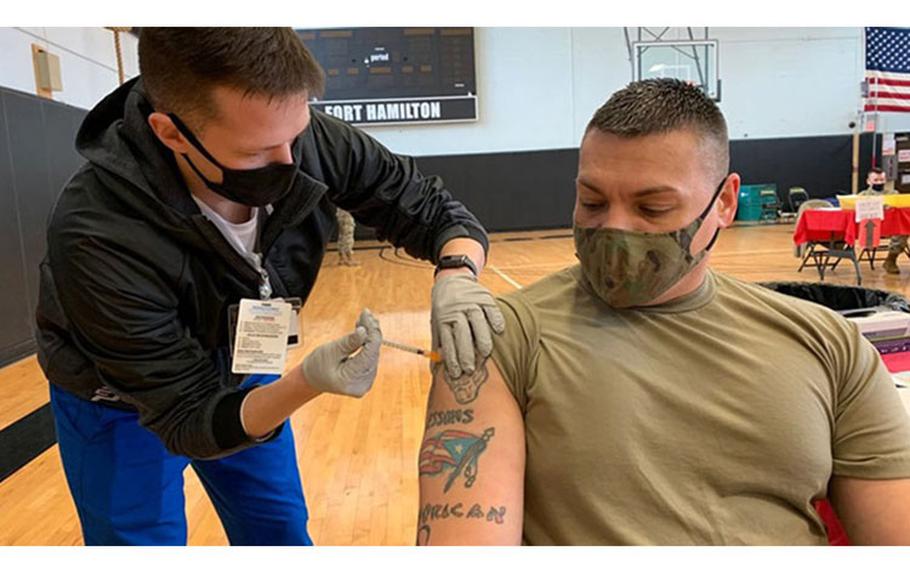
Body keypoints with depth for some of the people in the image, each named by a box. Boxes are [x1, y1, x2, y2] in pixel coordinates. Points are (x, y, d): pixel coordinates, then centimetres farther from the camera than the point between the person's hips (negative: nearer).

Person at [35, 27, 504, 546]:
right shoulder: (98, 236, -37)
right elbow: (186, 417, -29)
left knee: (284, 538, 13)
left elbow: (437, 210, -16)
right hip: (120, 406, -3)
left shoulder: (310, 143, -28)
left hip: (240, 375, 4)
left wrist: (456, 273, -38)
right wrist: (307, 383, -46)